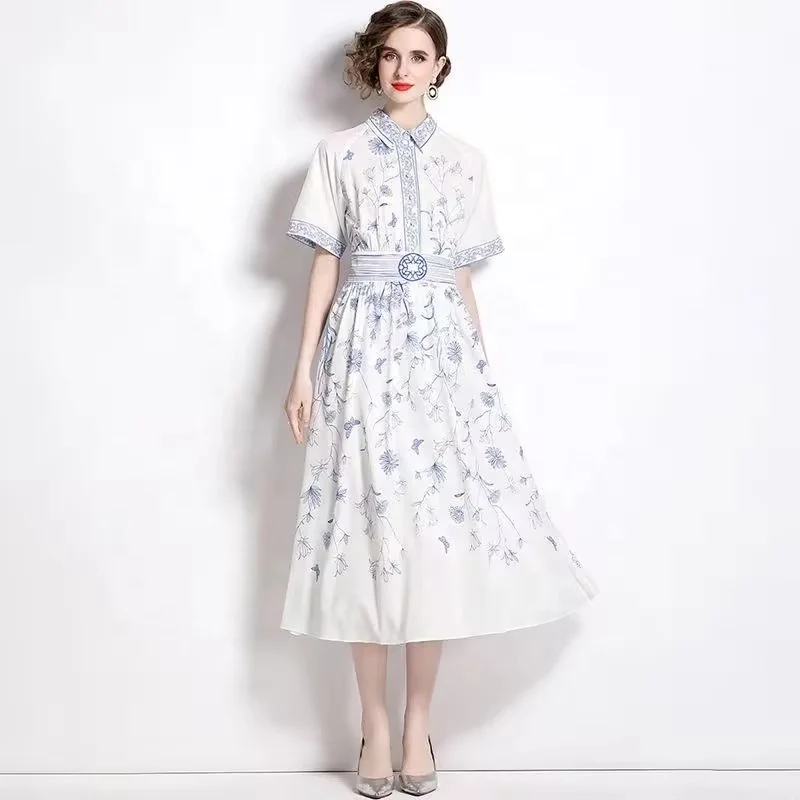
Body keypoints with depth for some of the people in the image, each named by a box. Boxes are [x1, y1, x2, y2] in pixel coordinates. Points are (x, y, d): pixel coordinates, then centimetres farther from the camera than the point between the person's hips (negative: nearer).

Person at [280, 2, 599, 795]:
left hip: (442, 348, 2)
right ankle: (374, 723, 11)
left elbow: (462, 278, 12)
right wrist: (303, 369, -1)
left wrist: (483, 366, 10)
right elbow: (324, 264, 4)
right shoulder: (338, 153, 6)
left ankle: (418, 720, 11)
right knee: (367, 528, -2)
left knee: (439, 527, -3)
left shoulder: (464, 160, 11)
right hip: (365, 348, -1)